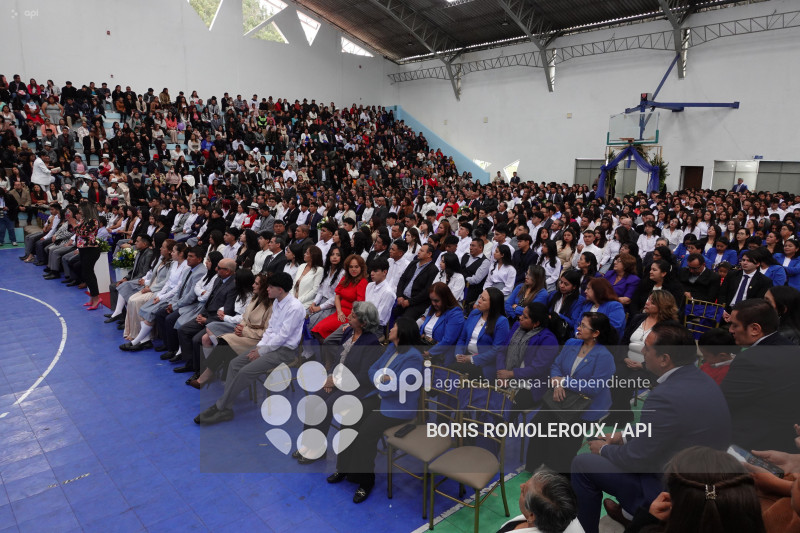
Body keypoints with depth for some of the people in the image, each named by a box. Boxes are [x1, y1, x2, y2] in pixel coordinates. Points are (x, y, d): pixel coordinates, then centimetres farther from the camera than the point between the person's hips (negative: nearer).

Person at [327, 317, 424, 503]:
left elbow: (398, 388, -24)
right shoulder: (391, 348, 8)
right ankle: (345, 468, 6)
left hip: (399, 407, -8)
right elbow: (372, 370, 8)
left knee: (366, 431, -22)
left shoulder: (413, 357, -20)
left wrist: (381, 380, -6)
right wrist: (382, 379, -15)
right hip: (380, 397, 8)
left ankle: (365, 481, -3)